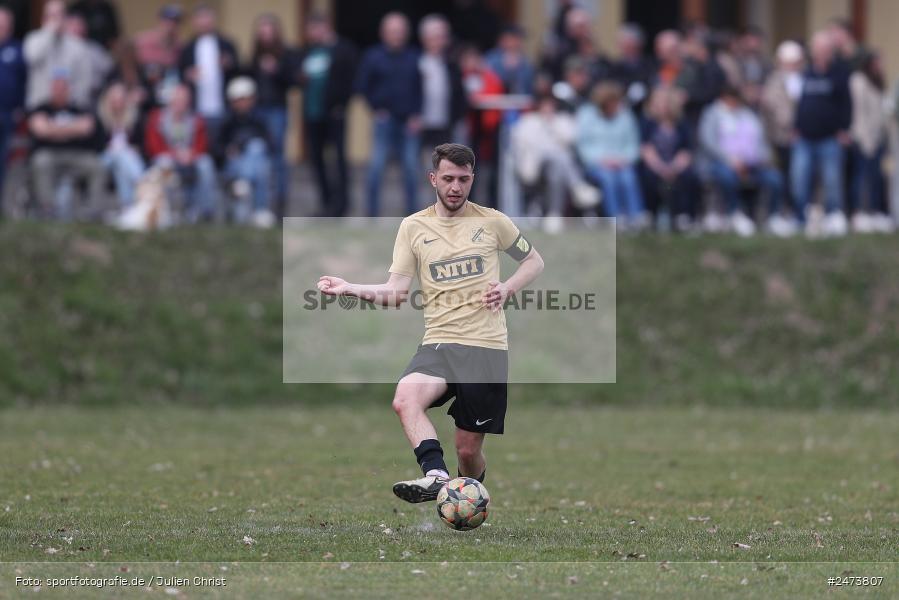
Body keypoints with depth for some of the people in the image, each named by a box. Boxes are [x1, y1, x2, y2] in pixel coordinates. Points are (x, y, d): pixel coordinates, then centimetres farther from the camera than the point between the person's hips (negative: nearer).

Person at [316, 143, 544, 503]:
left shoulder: (493, 222, 5)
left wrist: (507, 288, -1)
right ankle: (436, 475, -44)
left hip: (487, 347, -1)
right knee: (405, 400, -32)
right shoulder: (413, 227, 7)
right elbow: (396, 291, 2)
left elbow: (534, 261, 18)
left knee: (469, 448, 0)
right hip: (439, 342, 1)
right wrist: (351, 289, -13)